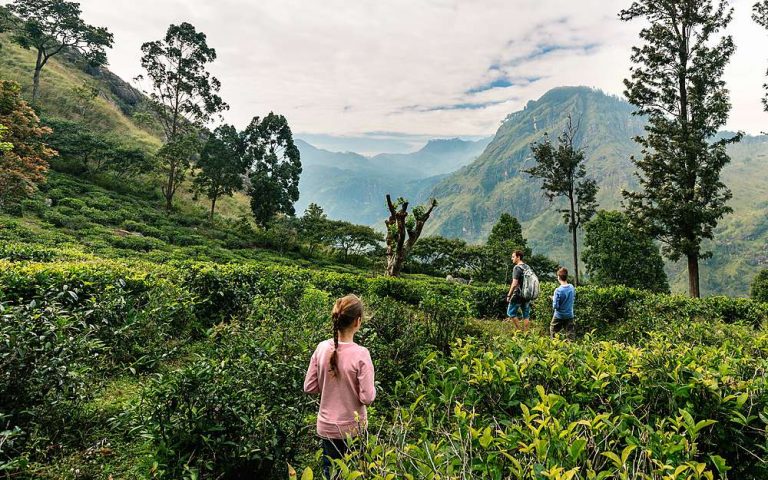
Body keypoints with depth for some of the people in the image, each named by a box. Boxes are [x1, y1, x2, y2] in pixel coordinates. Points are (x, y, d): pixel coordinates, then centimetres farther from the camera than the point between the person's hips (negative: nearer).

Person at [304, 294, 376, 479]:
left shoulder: (322, 348, -11)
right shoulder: (361, 354, -22)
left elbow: (309, 387, -3)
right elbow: (367, 398, -19)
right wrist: (371, 388, 1)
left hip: (327, 427, 3)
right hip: (352, 429, -3)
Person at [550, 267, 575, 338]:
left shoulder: (558, 290, -23)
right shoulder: (572, 287, -5)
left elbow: (555, 306, -20)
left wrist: (554, 299, -3)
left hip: (559, 316, -4)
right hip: (569, 315, 5)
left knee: (553, 332, 14)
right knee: (570, 334, 9)